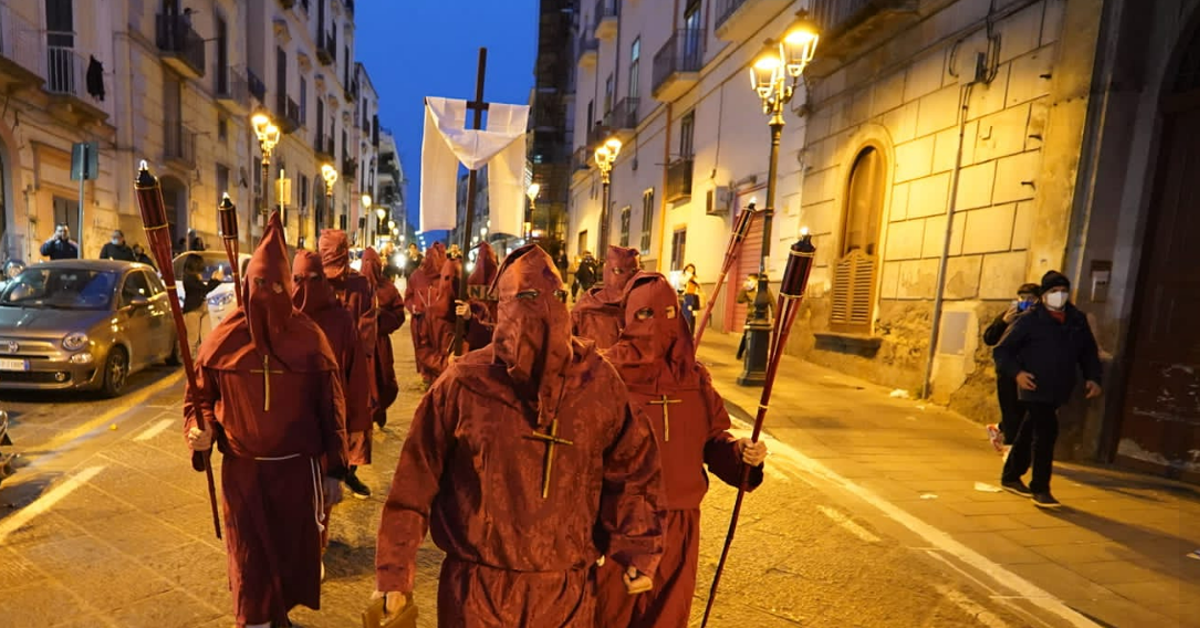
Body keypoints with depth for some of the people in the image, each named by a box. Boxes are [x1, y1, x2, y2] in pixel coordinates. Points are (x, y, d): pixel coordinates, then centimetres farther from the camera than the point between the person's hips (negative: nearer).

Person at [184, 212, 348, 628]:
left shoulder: (310, 338, -7)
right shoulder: (223, 340, -4)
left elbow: (331, 408, -4)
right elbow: (199, 394, 9)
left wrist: (335, 470, -3)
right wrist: (198, 430, -14)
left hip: (298, 469, 0)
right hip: (242, 471, 0)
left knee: (293, 554, 15)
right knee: (250, 562, 8)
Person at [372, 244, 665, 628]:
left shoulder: (597, 383, -9)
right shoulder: (464, 383, -13)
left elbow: (632, 469, 1)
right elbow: (415, 481, -6)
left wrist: (637, 549, 2)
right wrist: (394, 568, -2)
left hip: (565, 589, 2)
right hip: (478, 586, -1)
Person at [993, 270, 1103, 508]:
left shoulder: (1078, 320, 9)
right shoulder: (1030, 321, -7)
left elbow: (1089, 352, 20)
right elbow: (1001, 350, -6)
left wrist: (1093, 377, 7)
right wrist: (1016, 372, -19)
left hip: (1058, 390, 6)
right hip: (1035, 388, -5)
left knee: (1029, 433, 15)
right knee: (1046, 432, -12)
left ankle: (1011, 476, 30)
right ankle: (1040, 489, -1)